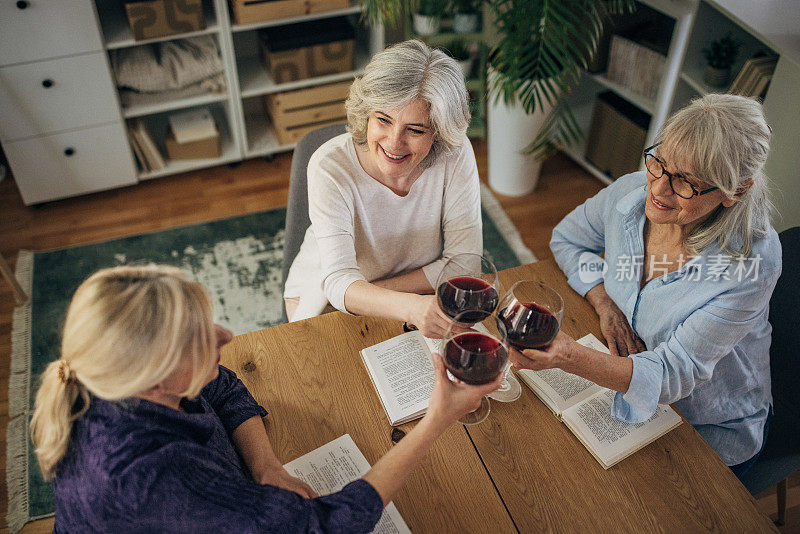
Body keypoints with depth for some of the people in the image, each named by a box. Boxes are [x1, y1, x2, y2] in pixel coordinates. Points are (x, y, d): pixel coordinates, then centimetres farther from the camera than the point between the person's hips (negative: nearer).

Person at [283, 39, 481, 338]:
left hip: (421, 295, 5)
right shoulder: (330, 168, -29)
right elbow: (338, 282, -36)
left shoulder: (456, 155, -23)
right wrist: (410, 307, -56)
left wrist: (373, 292, -25)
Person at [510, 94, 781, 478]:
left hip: (711, 435, -4)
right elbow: (566, 238, 4)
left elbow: (675, 372, -33)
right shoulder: (629, 193, -16)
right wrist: (604, 301, -15)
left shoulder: (752, 260, -30)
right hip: (624, 386, 5)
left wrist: (571, 357, -52)